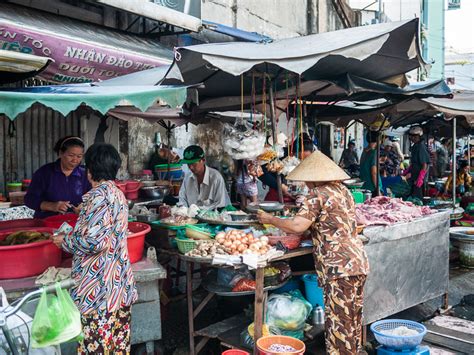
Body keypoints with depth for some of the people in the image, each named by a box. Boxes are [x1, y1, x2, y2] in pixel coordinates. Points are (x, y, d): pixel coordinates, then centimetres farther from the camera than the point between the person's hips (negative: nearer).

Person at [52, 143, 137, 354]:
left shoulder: (99, 196, -17)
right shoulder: (117, 194, 10)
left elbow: (94, 240, -23)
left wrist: (65, 241, -7)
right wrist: (75, 234, 26)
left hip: (98, 284, -9)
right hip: (119, 280, 9)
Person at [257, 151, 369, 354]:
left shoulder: (318, 194, -11)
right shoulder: (343, 190, 14)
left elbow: (297, 226, -20)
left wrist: (269, 219, -5)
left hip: (339, 267, -9)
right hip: (358, 262, 9)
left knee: (338, 322, 0)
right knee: (353, 319, 19)